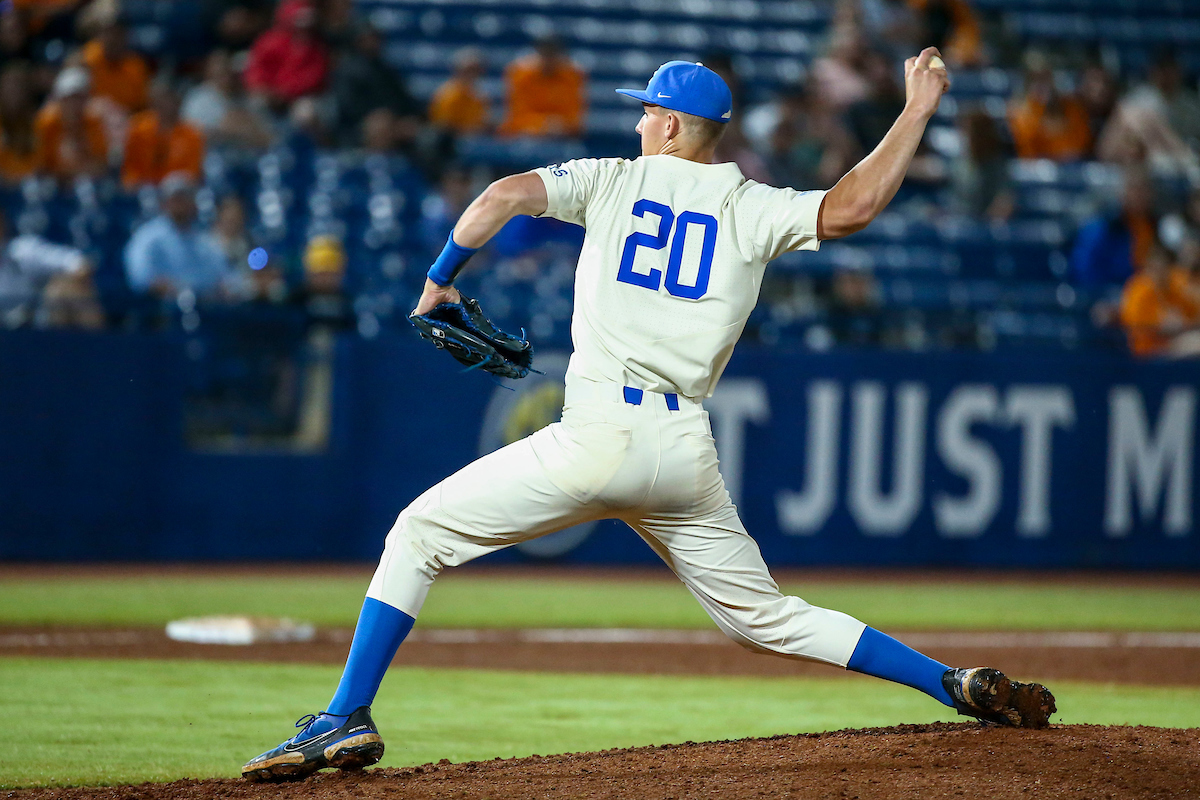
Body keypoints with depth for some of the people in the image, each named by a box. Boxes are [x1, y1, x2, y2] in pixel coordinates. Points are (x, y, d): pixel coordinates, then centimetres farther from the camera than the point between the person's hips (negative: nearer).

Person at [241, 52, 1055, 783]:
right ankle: (960, 685, 8)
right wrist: (917, 112, 7)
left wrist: (440, 279, 10)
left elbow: (504, 197, -5)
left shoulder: (614, 180, 7)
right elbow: (850, 208, -7)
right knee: (764, 615, 17)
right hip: (687, 451, 4)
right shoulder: (752, 209, 9)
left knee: (421, 533, 7)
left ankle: (347, 719, -5)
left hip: (602, 436, -4)